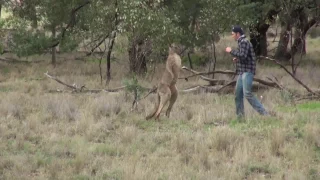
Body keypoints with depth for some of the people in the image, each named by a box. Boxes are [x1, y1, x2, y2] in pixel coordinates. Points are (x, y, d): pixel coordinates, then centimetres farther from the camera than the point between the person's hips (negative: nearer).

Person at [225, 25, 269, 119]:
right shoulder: (241, 42, 20)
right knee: (238, 94, 10)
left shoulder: (244, 42, -11)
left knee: (247, 94, -19)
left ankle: (263, 113, -21)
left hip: (247, 71, -10)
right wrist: (237, 59, 12)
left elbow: (243, 56, -23)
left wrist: (231, 51, -13)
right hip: (242, 72, 10)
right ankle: (240, 116, 15)